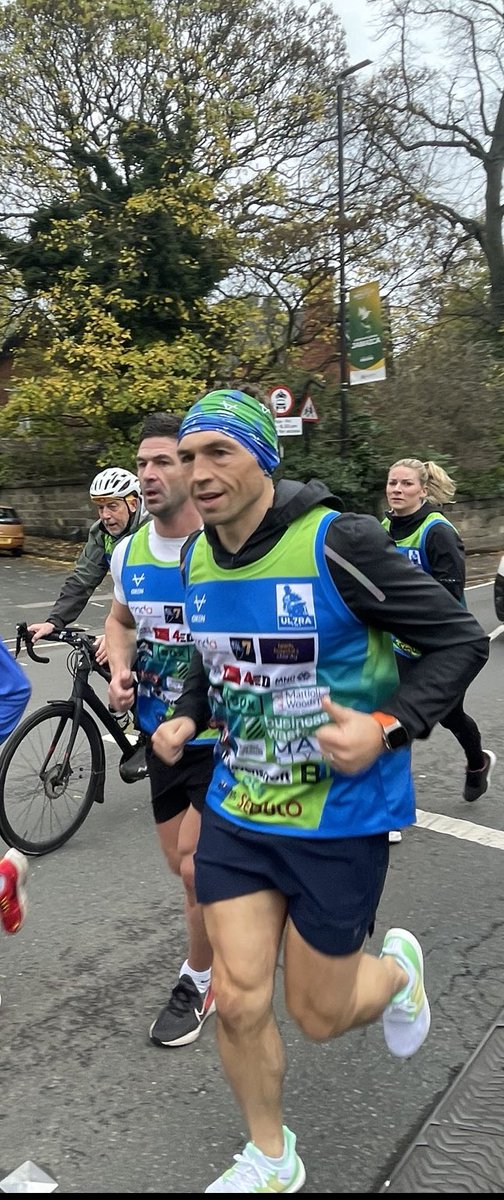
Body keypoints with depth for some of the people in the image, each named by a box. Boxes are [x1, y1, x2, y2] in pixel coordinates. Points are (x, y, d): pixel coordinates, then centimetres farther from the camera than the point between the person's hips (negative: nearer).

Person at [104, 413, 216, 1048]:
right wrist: (119, 670, -2)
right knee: (183, 865, 17)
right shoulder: (128, 553, -1)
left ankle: (198, 981, 23)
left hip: (223, 735, -5)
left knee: (198, 868, -5)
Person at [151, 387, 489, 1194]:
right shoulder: (197, 559, 0)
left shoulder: (337, 543, -20)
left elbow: (462, 640, -14)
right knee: (239, 1003, 8)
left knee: (319, 1015, 11)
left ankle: (398, 965, 46)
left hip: (340, 818, -4)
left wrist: (388, 727, -25)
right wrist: (187, 717, 3)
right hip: (237, 814, 5)